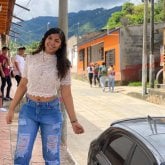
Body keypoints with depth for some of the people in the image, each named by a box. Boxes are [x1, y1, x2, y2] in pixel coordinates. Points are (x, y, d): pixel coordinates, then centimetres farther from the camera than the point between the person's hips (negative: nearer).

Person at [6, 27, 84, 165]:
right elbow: (23, 85, 7)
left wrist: (74, 120, -5)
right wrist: (12, 109, 4)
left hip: (51, 111, 0)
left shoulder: (63, 65, -1)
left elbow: (66, 94, -1)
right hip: (29, 109, 1)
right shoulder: (31, 58, 2)